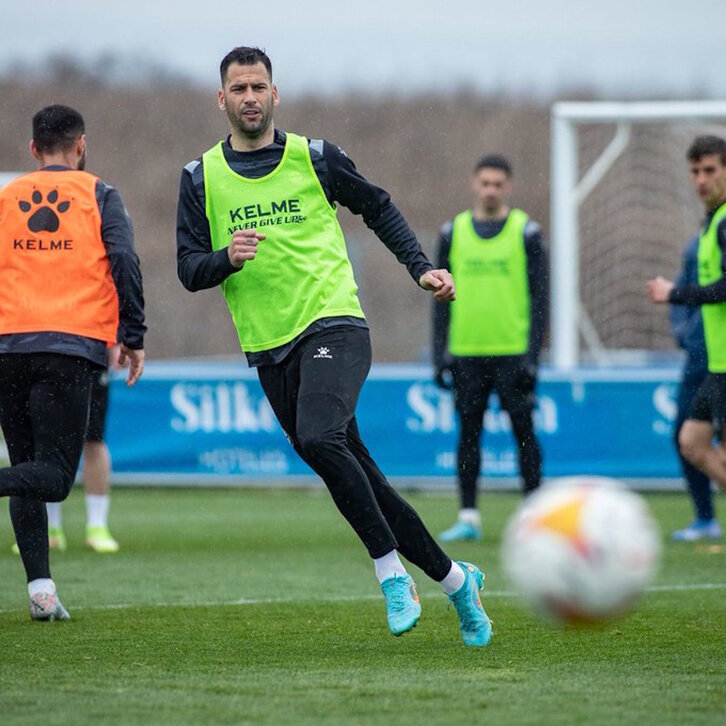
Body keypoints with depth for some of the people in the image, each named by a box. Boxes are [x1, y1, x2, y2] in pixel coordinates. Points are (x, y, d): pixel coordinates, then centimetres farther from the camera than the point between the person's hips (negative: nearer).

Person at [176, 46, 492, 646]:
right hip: (269, 348, 4)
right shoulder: (201, 178, 7)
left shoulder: (314, 157, 3)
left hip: (333, 325, -3)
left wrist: (422, 268, 8)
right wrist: (227, 259, -16)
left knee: (319, 439, -30)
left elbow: (377, 208, 17)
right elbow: (189, 270, 5)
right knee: (357, 477, 5)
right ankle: (454, 579, 18)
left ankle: (392, 572, -20)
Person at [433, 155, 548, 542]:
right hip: (466, 353, 3)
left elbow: (539, 299, 0)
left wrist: (532, 356, -8)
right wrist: (439, 356, 5)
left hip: (513, 352, -3)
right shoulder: (453, 233, 9)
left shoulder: (526, 232, 1)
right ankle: (468, 517, 8)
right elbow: (442, 298, 12)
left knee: (523, 430, -1)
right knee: (468, 432, 4)